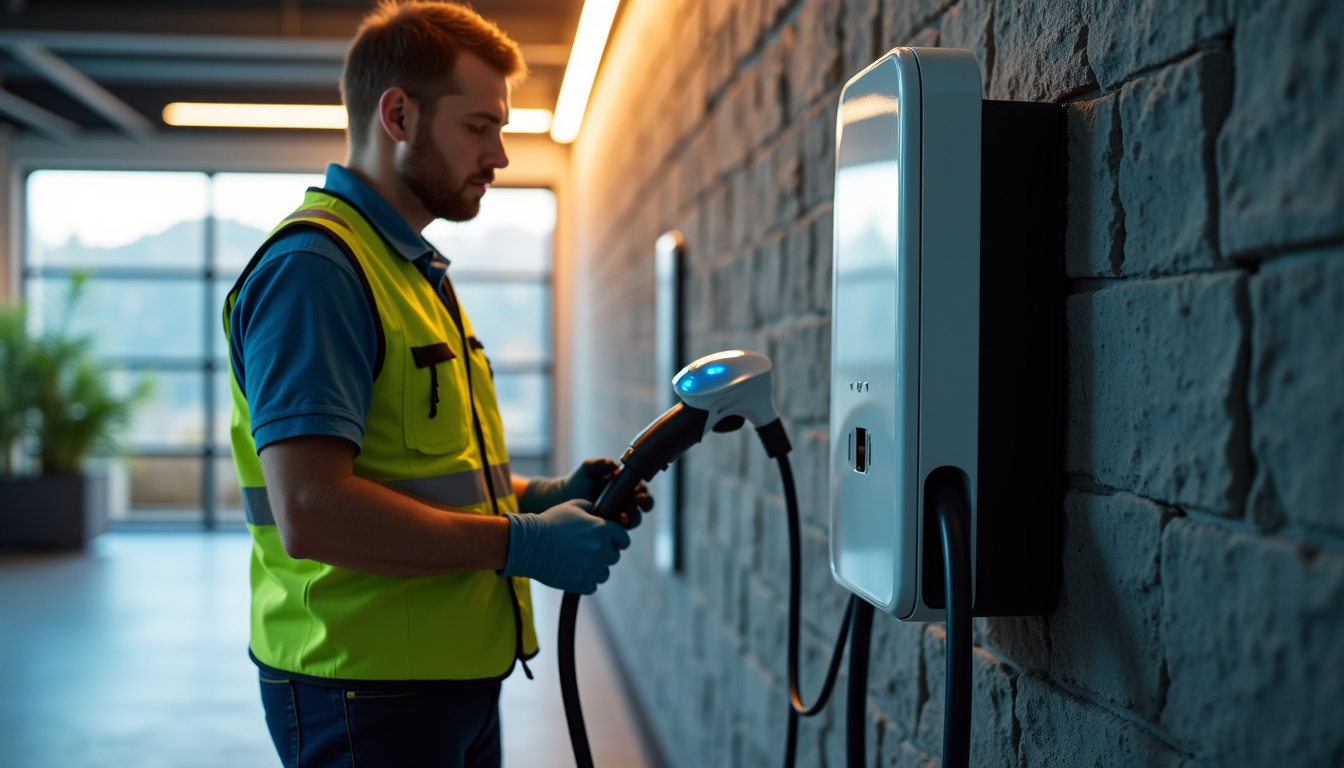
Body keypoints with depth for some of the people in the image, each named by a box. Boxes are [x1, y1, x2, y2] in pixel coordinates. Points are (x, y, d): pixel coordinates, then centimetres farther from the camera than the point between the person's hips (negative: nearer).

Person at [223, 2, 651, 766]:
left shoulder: (413, 267, 16)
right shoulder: (314, 266, -17)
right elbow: (311, 516, -26)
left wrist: (541, 496, 6)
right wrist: (521, 543, -20)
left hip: (455, 676, 9)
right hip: (368, 693, -9)